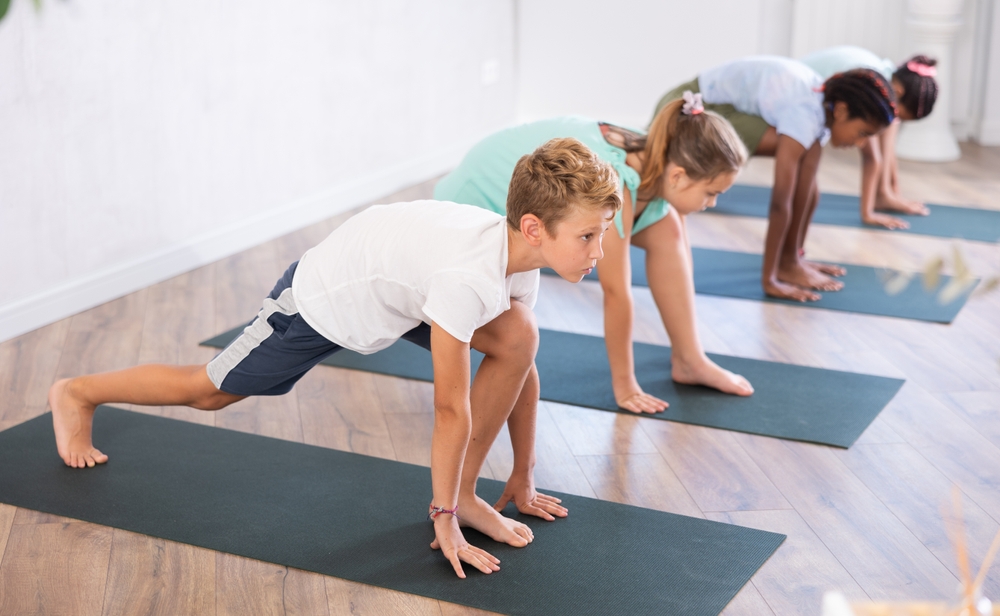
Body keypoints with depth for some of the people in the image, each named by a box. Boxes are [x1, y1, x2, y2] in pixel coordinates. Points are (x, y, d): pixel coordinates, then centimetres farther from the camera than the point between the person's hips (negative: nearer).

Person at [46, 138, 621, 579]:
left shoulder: (522, 255, -16)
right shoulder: (468, 278, -41)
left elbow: (524, 369, -3)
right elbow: (452, 409, -34)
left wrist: (524, 476, 2)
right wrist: (444, 520, -25)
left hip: (392, 285, 7)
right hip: (321, 299, -7)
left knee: (518, 338, -13)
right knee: (210, 391, 11)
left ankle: (464, 491, 0)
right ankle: (76, 393, 39)